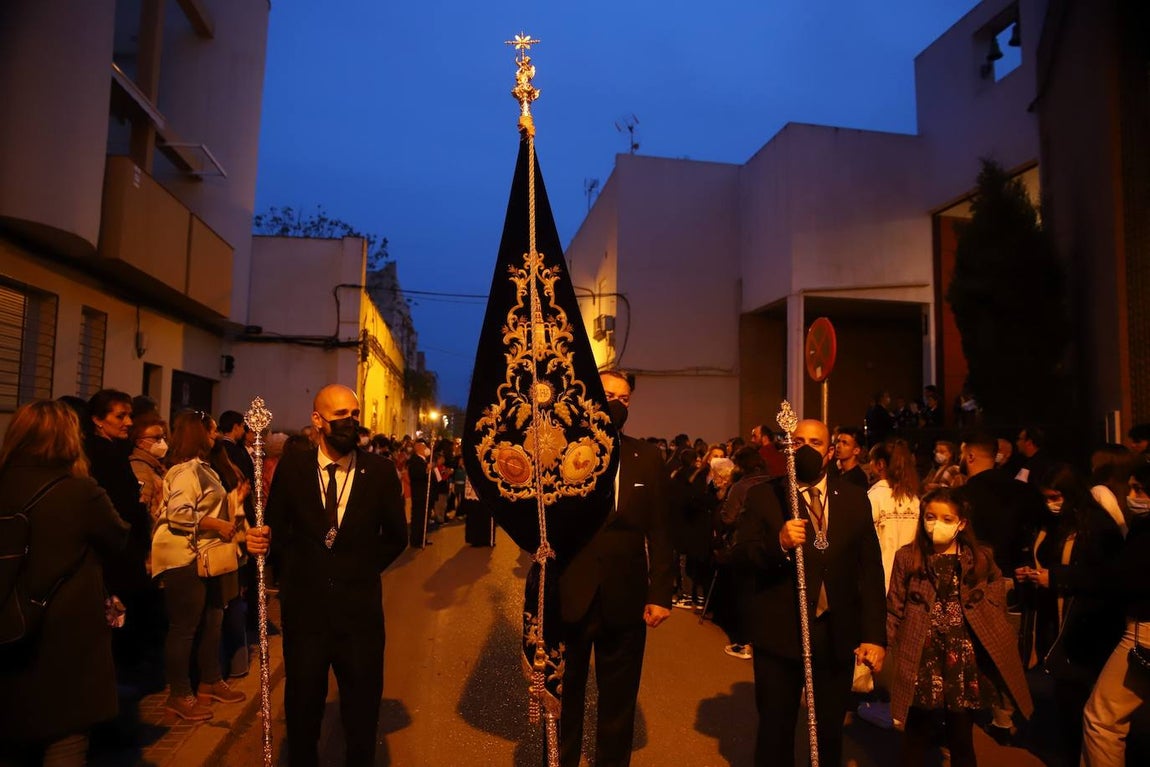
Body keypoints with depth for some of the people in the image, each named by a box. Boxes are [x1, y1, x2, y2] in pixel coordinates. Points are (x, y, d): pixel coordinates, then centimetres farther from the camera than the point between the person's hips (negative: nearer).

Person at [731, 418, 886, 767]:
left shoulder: (854, 498, 4)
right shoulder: (763, 496, -3)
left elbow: (870, 570, 2)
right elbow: (739, 558, -10)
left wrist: (874, 635, -3)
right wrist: (778, 544, -28)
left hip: (838, 636, 2)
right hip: (779, 633, -2)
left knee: (830, 731, 16)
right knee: (776, 730, 12)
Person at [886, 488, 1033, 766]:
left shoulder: (980, 559, 3)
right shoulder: (907, 557, -1)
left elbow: (996, 604, 11)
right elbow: (894, 611, 1)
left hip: (965, 663, 1)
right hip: (923, 664, -1)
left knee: (962, 740, 15)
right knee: (916, 740, 10)